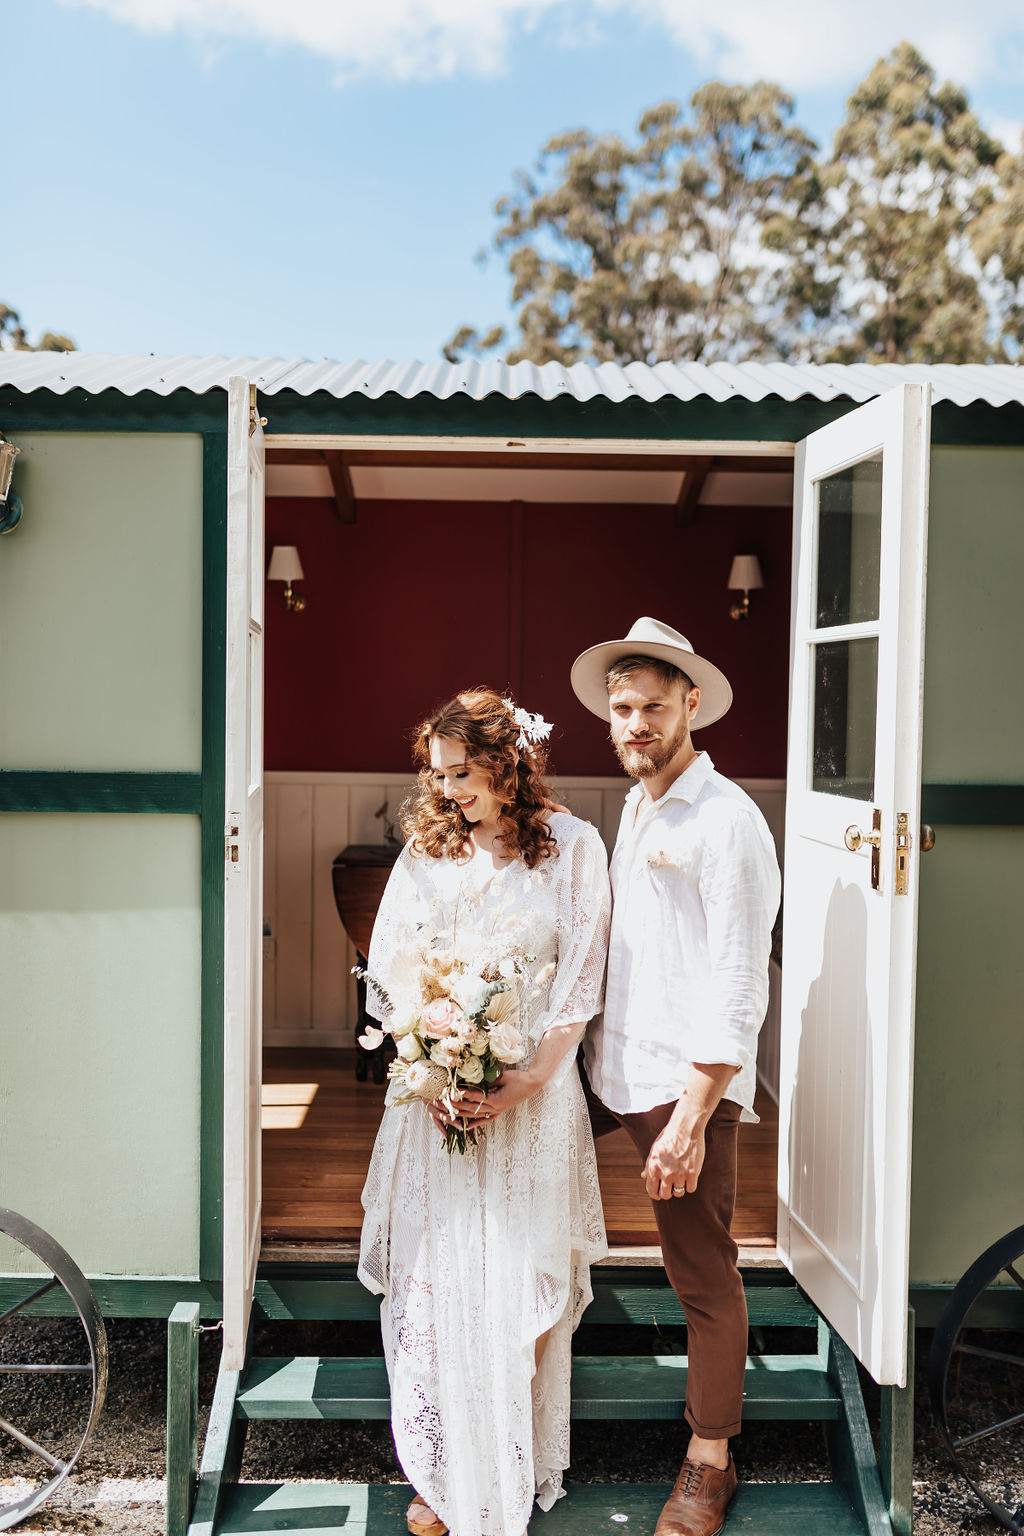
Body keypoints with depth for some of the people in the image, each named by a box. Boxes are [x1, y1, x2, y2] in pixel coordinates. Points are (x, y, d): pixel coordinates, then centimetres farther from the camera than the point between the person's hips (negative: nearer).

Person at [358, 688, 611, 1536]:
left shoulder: (573, 845, -1)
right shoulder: (426, 849, 8)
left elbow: (580, 985, -5)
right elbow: (389, 972, 6)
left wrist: (526, 1082, -15)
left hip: (532, 1094, -3)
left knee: (521, 1288, 2)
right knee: (432, 1279, 5)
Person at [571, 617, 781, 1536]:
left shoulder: (727, 820, -14)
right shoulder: (636, 807, 12)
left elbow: (737, 987, -17)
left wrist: (690, 1120, -21)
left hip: (688, 1080, -8)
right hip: (609, 1063, 8)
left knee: (704, 1277, 3)